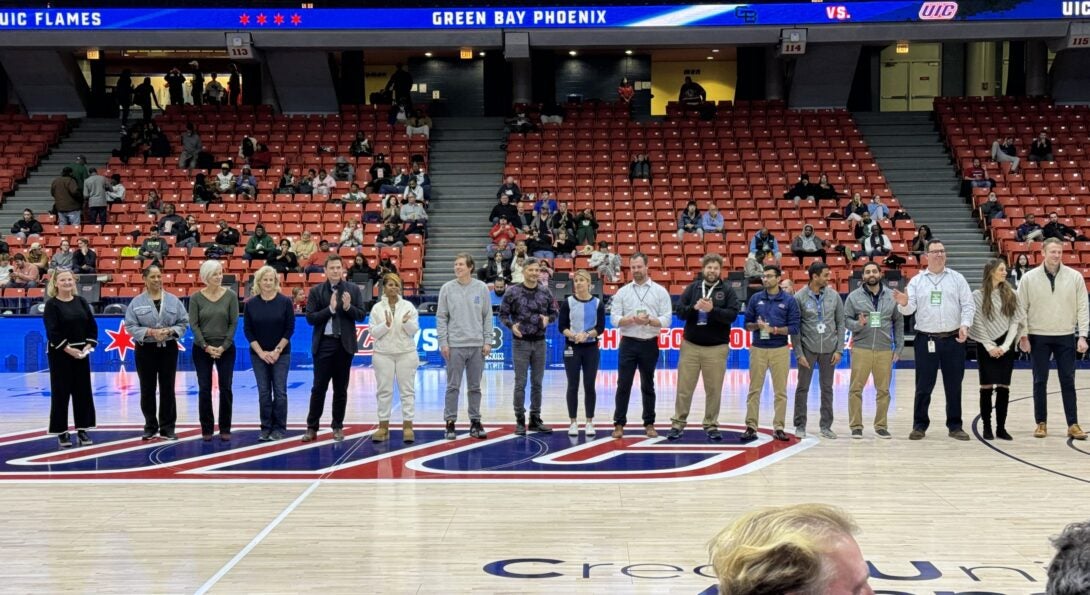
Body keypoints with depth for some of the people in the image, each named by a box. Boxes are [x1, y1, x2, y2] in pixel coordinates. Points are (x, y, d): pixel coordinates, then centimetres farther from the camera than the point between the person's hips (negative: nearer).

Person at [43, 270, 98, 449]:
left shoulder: (81, 301, 8)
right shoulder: (51, 305, -6)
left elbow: (92, 325, 7)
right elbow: (52, 331, -15)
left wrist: (89, 345, -7)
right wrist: (68, 349, -21)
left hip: (81, 353, 5)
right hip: (60, 354, -5)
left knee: (83, 391, 6)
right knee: (61, 393, -1)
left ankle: (82, 430, 14)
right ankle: (62, 432, 7)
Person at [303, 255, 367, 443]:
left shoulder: (353, 289, 3)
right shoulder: (316, 291, 1)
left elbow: (361, 315, 1)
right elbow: (310, 318, -5)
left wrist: (348, 307, -17)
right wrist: (330, 309, -16)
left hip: (345, 344, 1)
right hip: (323, 344, -1)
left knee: (341, 388, 8)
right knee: (319, 387, 0)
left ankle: (338, 427, 17)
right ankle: (312, 428, 7)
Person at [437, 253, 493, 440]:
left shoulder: (481, 288, 3)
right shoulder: (447, 288, 0)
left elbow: (488, 316, 5)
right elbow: (441, 317, 1)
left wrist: (487, 341, -1)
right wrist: (443, 342, -5)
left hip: (477, 346, 1)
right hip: (455, 345, -1)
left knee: (475, 387, 8)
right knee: (453, 386, 2)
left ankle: (475, 422, 16)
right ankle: (450, 422, 8)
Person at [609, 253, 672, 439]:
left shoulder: (660, 291, 1)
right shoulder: (622, 292, 4)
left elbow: (667, 319, -4)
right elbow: (614, 319, -2)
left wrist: (649, 321, -21)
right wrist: (632, 319, -19)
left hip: (649, 344, 0)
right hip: (628, 343, 0)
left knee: (648, 385, 8)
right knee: (623, 385, -1)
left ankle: (649, 424, 17)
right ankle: (619, 424, 5)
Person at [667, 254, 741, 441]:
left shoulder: (727, 292, 2)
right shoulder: (692, 288, 6)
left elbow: (732, 315, -11)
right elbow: (679, 311, -1)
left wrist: (712, 310, -24)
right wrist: (694, 307, -19)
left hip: (716, 348, -1)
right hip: (690, 345, 1)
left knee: (714, 389, 5)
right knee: (684, 387, 4)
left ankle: (711, 425, 15)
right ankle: (678, 423, 12)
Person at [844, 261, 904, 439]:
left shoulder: (891, 296, 8)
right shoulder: (854, 296, 2)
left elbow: (898, 322, 11)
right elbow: (846, 319, 2)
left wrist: (899, 347, 6)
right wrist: (858, 324, -19)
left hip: (885, 350, 2)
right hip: (861, 349, -2)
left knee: (883, 390, 6)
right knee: (856, 389, -1)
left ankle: (881, 426, 17)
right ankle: (856, 426, 7)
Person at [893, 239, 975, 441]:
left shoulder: (957, 279, 7)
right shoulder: (917, 281, 6)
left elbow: (967, 305, 3)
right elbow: (910, 308, -2)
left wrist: (964, 325, -13)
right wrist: (904, 303, -25)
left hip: (953, 339, 1)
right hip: (926, 340, -1)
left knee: (953, 385, 6)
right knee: (923, 385, 1)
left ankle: (955, 426, 15)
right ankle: (919, 425, 10)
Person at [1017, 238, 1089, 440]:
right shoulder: (1029, 278, -3)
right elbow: (1021, 308, 1)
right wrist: (1023, 336, -4)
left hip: (1066, 337, 0)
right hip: (1038, 337, 0)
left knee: (1068, 381, 4)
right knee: (1040, 381, 5)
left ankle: (1073, 424, 9)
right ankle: (1041, 423, 14)